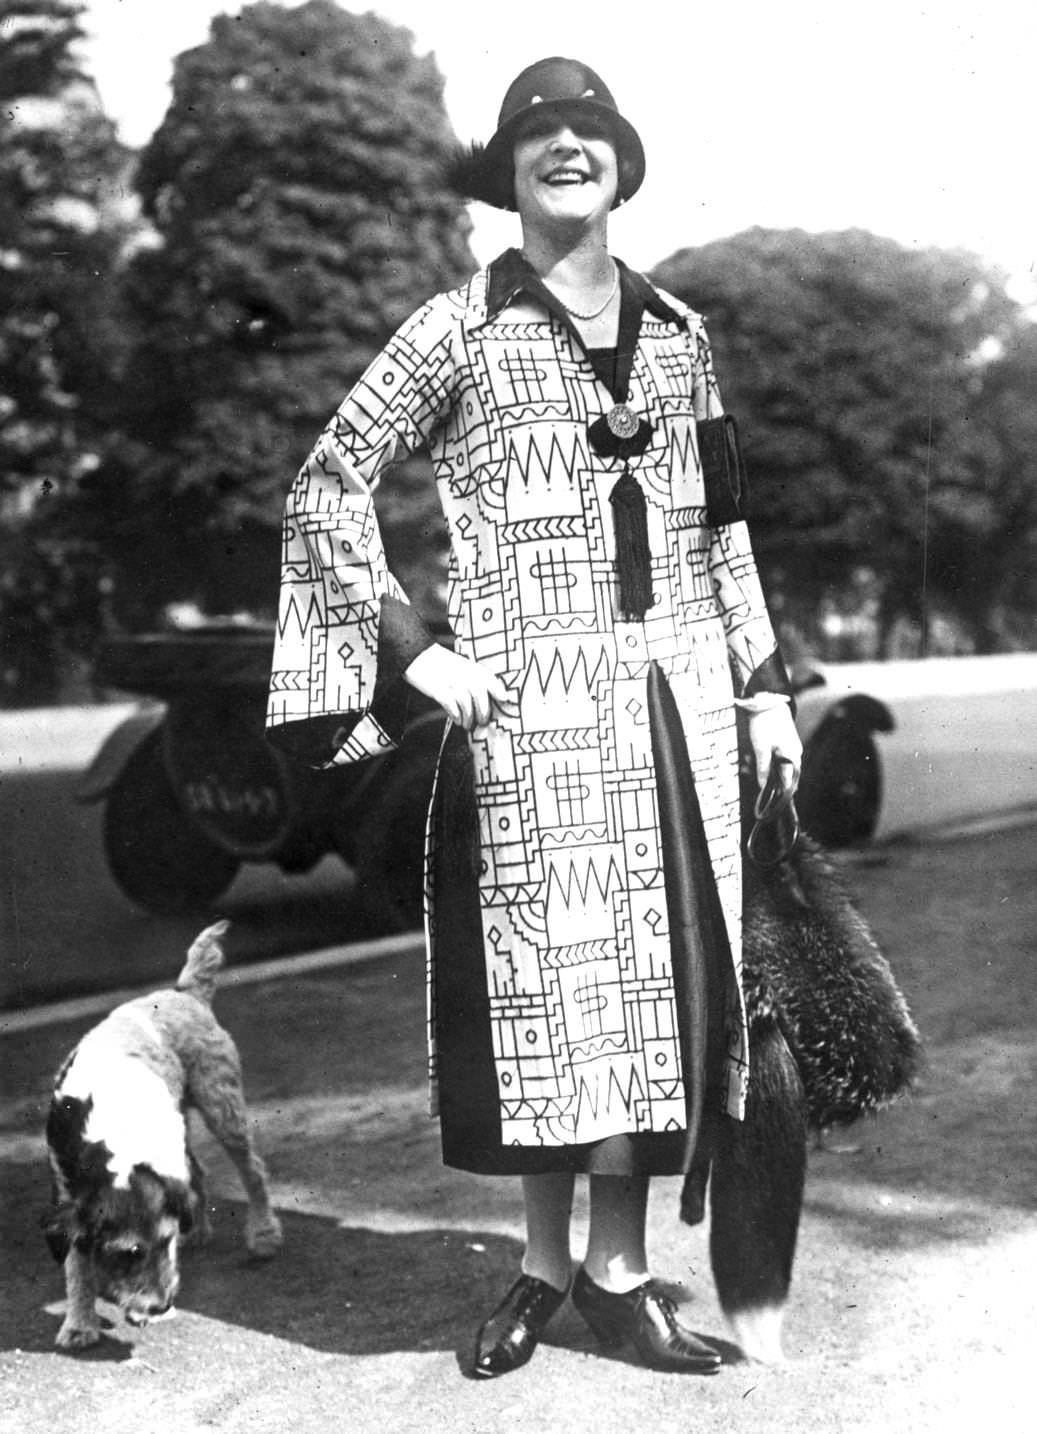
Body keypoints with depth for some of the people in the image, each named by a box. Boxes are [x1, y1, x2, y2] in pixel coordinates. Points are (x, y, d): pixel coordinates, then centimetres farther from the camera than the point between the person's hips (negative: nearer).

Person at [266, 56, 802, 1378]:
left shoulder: (677, 332, 13)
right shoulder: (460, 331, 0)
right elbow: (324, 491, 0)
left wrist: (766, 683, 14)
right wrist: (412, 649, -8)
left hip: (676, 698, 4)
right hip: (530, 709, -4)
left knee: (658, 974, 4)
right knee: (542, 975, 1)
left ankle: (619, 1271, 17)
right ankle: (544, 1265, 19)